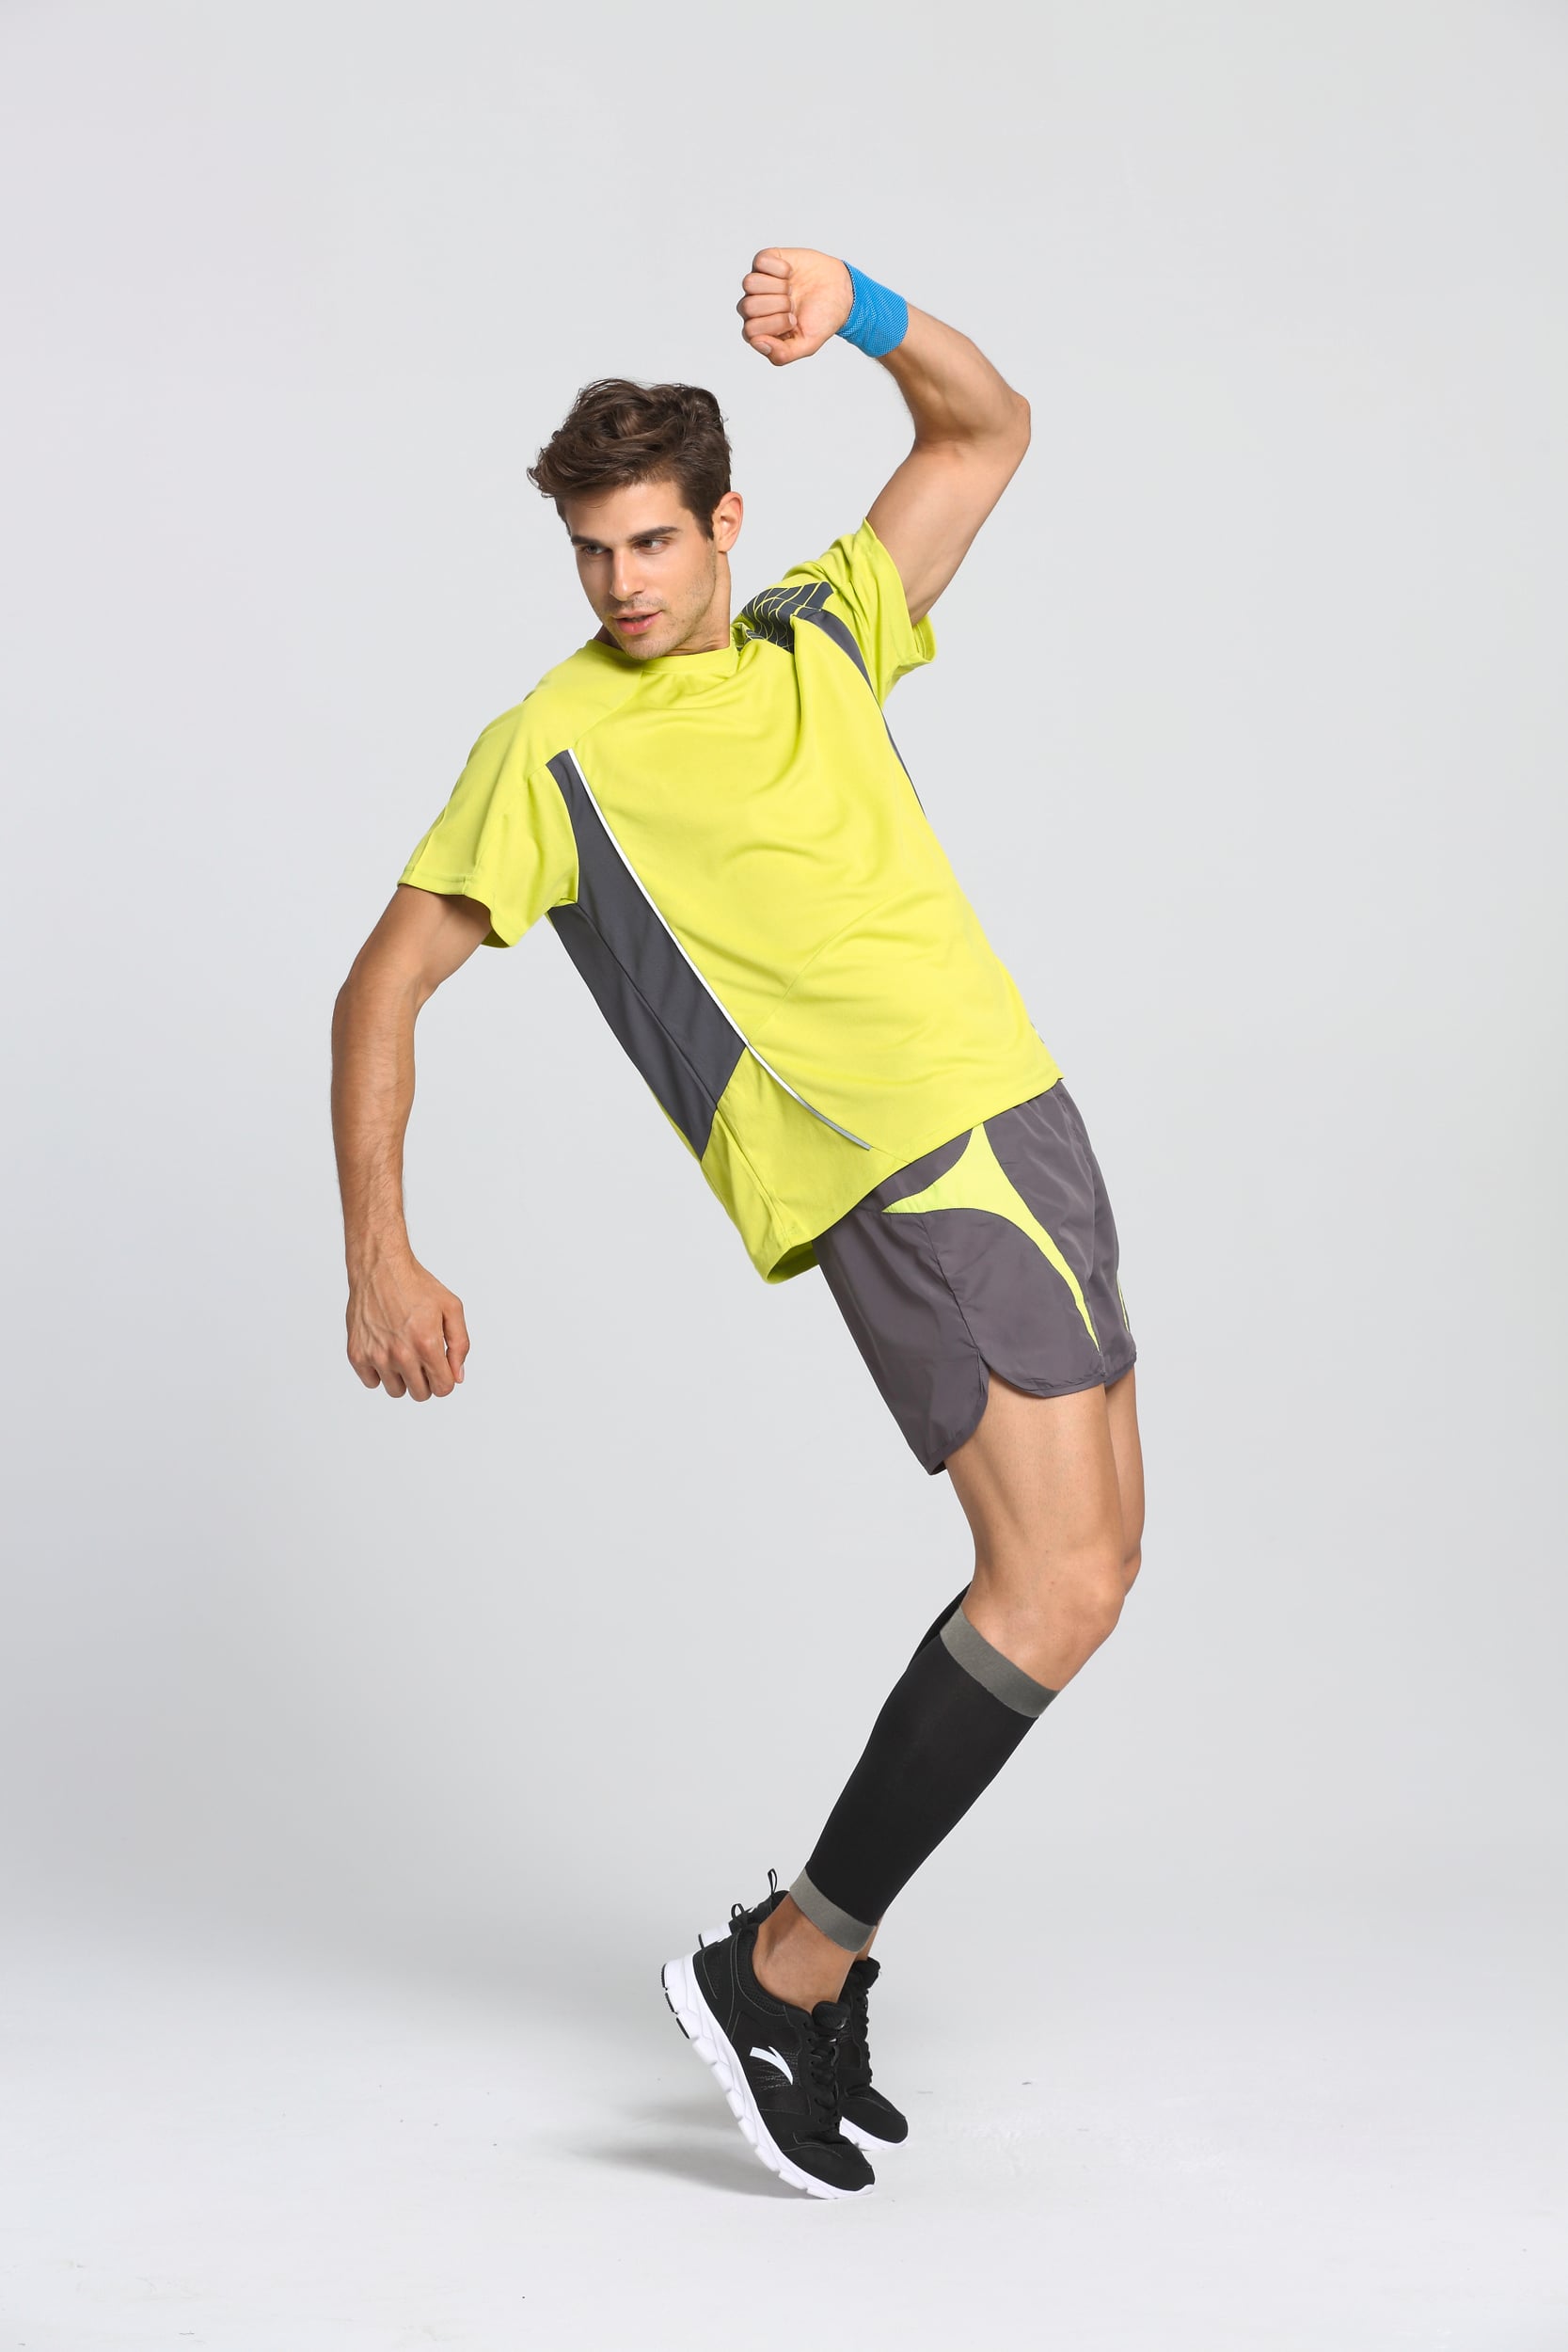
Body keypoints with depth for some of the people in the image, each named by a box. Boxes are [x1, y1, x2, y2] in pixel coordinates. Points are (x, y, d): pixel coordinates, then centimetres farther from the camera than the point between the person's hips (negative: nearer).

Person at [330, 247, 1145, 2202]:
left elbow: (989, 430, 21)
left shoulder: (820, 636, 13)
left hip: (1021, 1117, 7)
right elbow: (382, 991, -2)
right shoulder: (551, 750, -4)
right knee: (1058, 1583, -17)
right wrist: (381, 1261, -10)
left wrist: (858, 309, 1)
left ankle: (818, 1940, 20)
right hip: (891, 1168, -7)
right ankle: (780, 1966, -7)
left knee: (1077, 1568, 9)